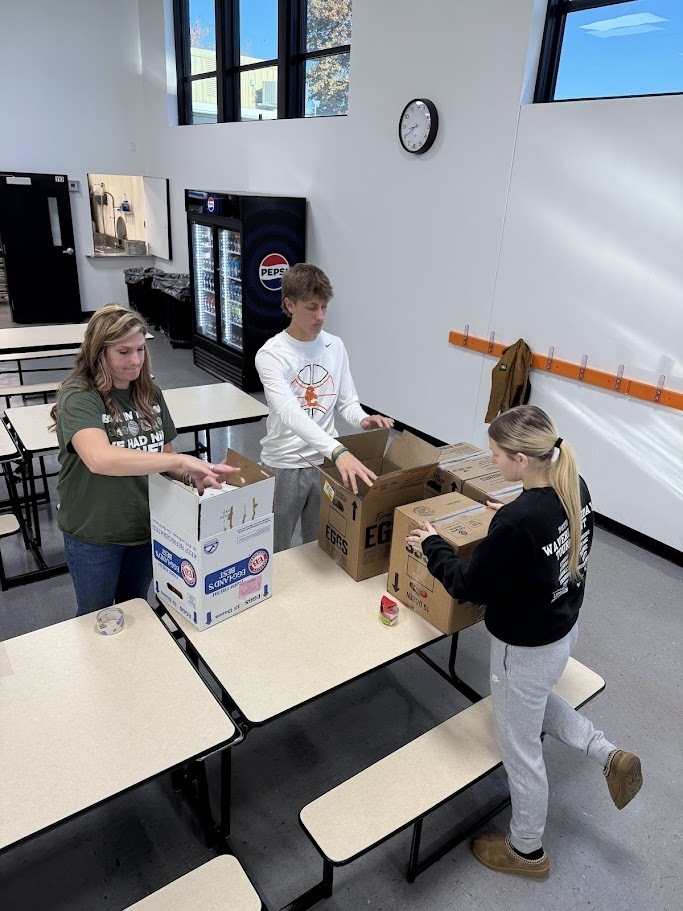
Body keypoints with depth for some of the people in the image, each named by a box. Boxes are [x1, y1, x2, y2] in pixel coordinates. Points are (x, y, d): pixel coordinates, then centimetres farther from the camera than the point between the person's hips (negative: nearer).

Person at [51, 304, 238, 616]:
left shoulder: (149, 392, -3)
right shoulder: (78, 396, -21)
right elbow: (99, 458, -39)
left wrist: (192, 474, -17)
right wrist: (181, 460, -41)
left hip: (147, 525, 5)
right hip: (93, 535, -4)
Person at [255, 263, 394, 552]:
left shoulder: (335, 347, 1)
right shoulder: (271, 355, -16)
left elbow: (347, 401, 6)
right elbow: (290, 414, -31)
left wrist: (363, 419, -19)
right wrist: (338, 450, -45)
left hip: (325, 462, 4)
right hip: (284, 465, -4)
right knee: (276, 554, 12)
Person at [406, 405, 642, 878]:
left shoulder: (516, 522, -35)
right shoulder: (576, 488, -10)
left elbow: (473, 585, -22)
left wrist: (433, 546, -9)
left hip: (525, 647, -8)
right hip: (564, 629, 8)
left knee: (521, 748, 16)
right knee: (536, 703, 37)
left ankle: (527, 851, 40)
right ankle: (610, 755, 31)